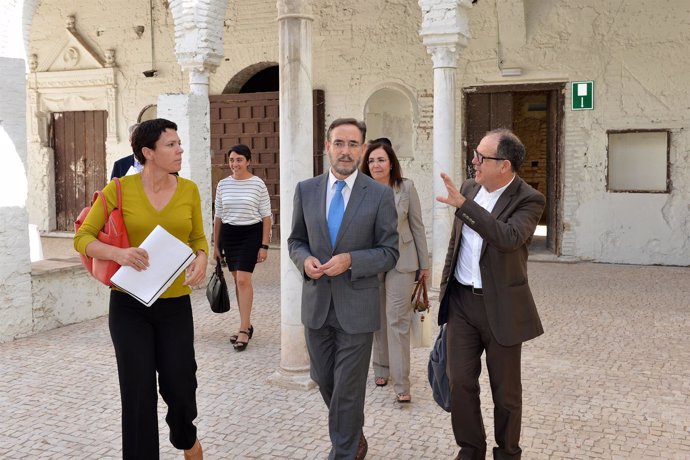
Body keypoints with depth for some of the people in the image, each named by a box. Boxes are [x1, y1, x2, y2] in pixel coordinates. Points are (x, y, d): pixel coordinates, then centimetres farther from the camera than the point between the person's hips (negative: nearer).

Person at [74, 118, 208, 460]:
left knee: (179, 386, 7)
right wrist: (117, 254, -22)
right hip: (129, 305, -2)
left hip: (175, 305, 2)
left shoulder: (188, 190, 0)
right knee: (139, 392, 1)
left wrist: (201, 259, -11)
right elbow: (82, 238, -4)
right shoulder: (119, 190, -7)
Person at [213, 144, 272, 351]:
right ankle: (246, 325, 22)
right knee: (237, 280, 10)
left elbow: (266, 216, -3)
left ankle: (244, 329, -7)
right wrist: (215, 245, 12)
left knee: (243, 279, -13)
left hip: (251, 234, -4)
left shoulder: (258, 184, -5)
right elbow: (218, 216, 12)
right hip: (228, 234, 4)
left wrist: (264, 245, -8)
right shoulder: (223, 184, 6)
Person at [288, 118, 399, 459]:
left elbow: (389, 252, -5)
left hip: (356, 306, -4)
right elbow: (295, 241, 10)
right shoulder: (306, 190, 2)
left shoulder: (380, 195, -7)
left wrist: (350, 260, -21)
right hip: (316, 303, 4)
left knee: (348, 389, 3)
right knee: (324, 380, 18)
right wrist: (305, 260, -12)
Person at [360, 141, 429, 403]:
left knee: (398, 320, -5)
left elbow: (417, 226, 2)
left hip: (401, 261, -2)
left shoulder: (406, 188, -4)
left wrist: (424, 263, 4)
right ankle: (381, 369, 31)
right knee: (377, 319, 13)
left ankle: (401, 384, -1)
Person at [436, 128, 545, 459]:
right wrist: (446, 286, 20)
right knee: (460, 381, 6)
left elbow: (508, 238, -34)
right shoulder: (469, 187, 3)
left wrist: (463, 204, -36)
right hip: (461, 300, 5)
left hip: (500, 306, -4)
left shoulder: (528, 200, -14)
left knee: (505, 389, 9)